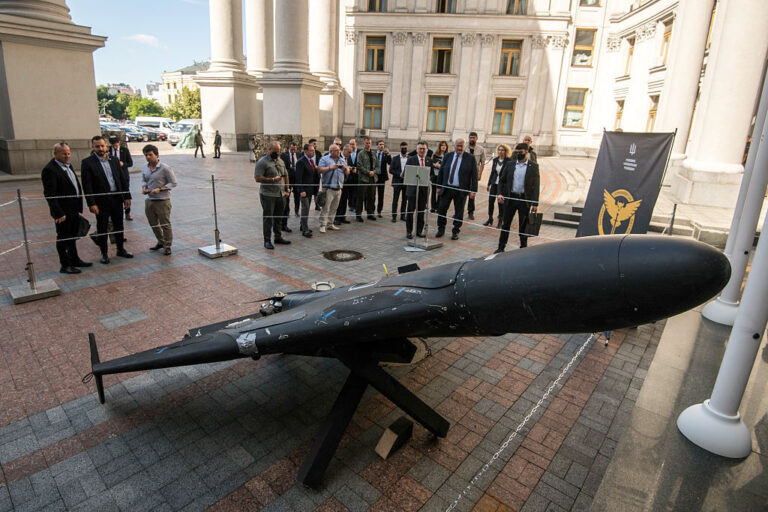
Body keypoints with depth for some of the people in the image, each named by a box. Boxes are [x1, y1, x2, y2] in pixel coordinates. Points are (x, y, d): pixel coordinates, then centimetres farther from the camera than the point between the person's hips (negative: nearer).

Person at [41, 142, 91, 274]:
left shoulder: (68, 165, 11)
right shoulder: (49, 170, -17)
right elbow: (49, 194, -21)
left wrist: (78, 206, 13)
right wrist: (59, 213, -24)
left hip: (74, 210, 9)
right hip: (63, 212, -8)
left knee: (72, 237, 21)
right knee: (63, 238, 4)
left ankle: (74, 259, 35)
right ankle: (65, 266, 14)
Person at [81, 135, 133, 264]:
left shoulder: (114, 160, 8)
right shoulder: (87, 162, -6)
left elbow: (122, 179, 11)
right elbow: (87, 185, -10)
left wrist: (127, 196, 4)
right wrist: (91, 204, -16)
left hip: (117, 199, 4)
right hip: (101, 201, -4)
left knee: (119, 226, 14)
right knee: (102, 228, 6)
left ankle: (121, 249, 29)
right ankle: (104, 254, 17)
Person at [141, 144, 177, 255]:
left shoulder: (164, 168, -12)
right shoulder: (144, 168, 7)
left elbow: (173, 183, -9)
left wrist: (159, 189, -18)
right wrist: (144, 188, -1)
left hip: (162, 201, -7)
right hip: (149, 200, 7)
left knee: (165, 224, 1)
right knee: (153, 224, 17)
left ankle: (167, 246, 13)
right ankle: (161, 242, 35)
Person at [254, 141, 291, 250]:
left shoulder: (280, 160, 14)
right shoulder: (262, 162, -9)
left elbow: (286, 175, 22)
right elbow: (258, 178, -16)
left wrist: (287, 189, 16)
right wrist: (272, 179, -19)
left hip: (280, 194, 7)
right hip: (268, 195, -7)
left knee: (278, 217, 14)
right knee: (268, 218, -1)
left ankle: (278, 237, 26)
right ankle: (267, 240, 6)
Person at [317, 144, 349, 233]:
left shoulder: (342, 160, 18)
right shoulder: (324, 159, 1)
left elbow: (348, 172, 16)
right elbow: (319, 170, -10)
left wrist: (345, 169, -6)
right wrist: (330, 168, -19)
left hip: (338, 188, 6)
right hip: (328, 188, -5)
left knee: (334, 208, 10)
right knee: (325, 208, -9)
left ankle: (330, 224, 19)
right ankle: (322, 225, -5)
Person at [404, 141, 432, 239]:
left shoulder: (429, 160, 8)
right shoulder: (411, 159, -1)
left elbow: (431, 173, 11)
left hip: (425, 188, 3)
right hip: (413, 188, -3)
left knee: (421, 211, 9)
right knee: (410, 211, 3)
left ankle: (419, 231, 20)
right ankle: (409, 231, 12)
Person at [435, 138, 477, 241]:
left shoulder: (470, 158, -2)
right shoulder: (447, 156, 6)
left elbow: (474, 175, -3)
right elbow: (441, 172, 10)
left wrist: (473, 190, -10)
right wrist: (439, 186, 7)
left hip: (461, 190, -2)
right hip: (446, 188, 3)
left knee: (459, 212, 5)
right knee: (441, 209, 4)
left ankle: (455, 232, 19)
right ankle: (441, 229, 21)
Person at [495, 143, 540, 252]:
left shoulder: (533, 166, 0)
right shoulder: (510, 164, 6)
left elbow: (536, 186, -2)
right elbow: (502, 180, 9)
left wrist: (535, 203, -8)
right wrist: (500, 193, -7)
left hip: (524, 200, -2)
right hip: (510, 198, 2)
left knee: (523, 226, 8)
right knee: (505, 224, 7)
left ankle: (523, 248, 21)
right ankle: (501, 247, 17)